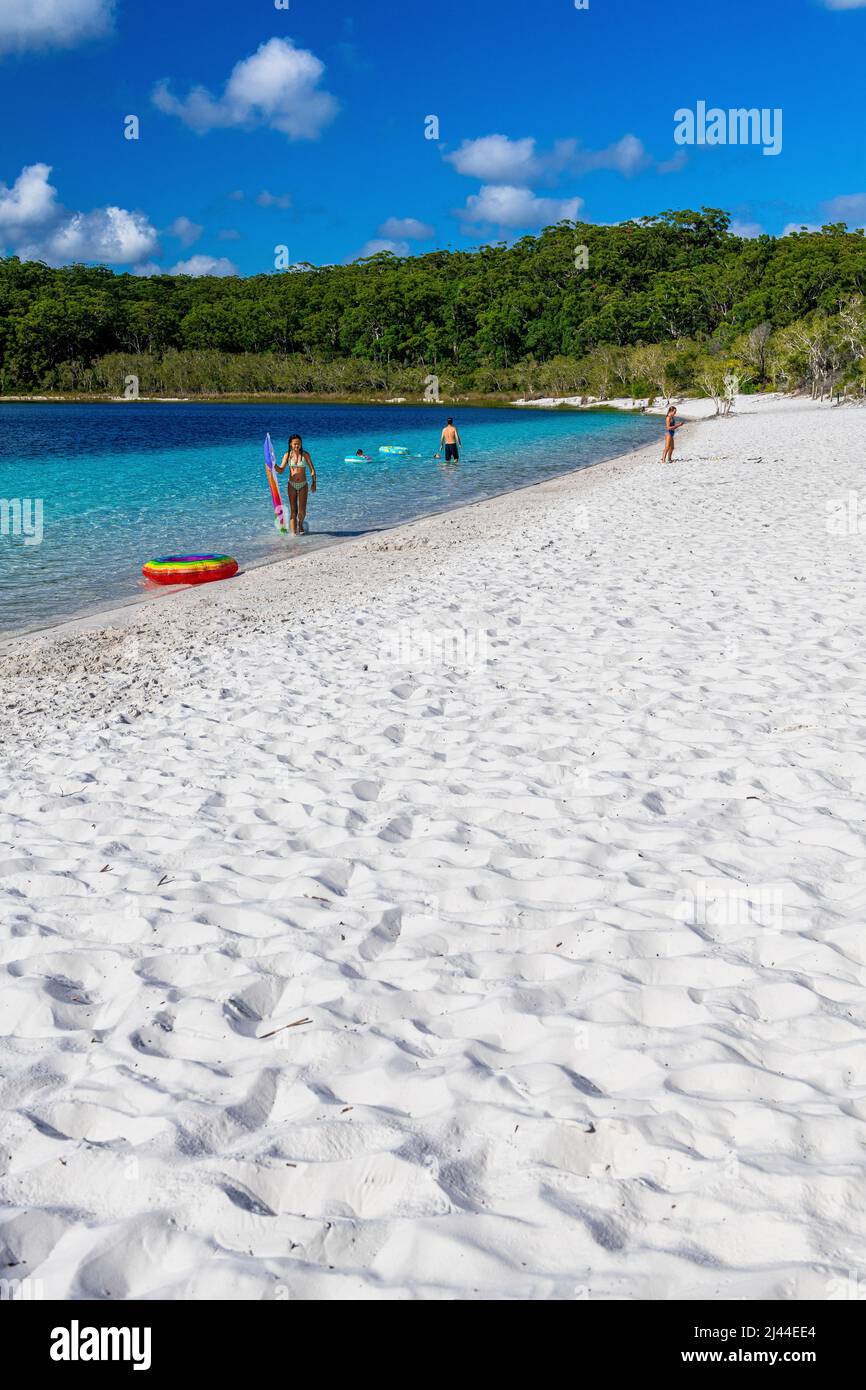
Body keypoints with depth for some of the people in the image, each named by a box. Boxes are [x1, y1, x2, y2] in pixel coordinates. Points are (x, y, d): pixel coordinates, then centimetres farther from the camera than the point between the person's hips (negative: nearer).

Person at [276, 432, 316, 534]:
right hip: (292, 485, 0)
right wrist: (274, 465, -25)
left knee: (302, 510, -1)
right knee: (293, 510, -3)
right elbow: (281, 470, -5)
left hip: (303, 485, 0)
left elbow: (312, 470, 0)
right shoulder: (287, 455, -4)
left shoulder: (305, 454, -6)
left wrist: (314, 483, -7)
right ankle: (294, 532, -1)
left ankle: (301, 524, 31)